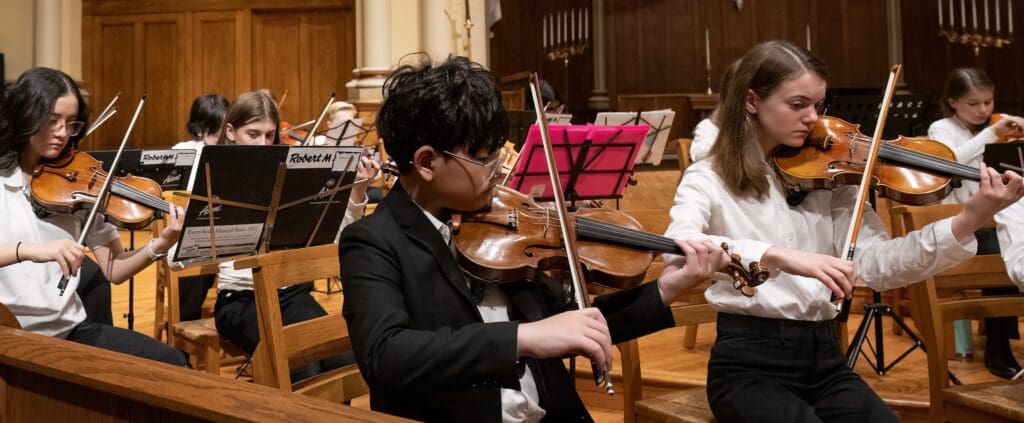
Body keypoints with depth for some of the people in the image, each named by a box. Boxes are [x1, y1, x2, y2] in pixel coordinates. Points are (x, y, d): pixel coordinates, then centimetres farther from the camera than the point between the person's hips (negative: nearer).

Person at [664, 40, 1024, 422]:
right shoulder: (709, 179, -4)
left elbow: (876, 266, -4)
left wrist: (967, 221, -17)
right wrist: (777, 255, -39)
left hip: (824, 359, 4)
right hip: (751, 364, -4)